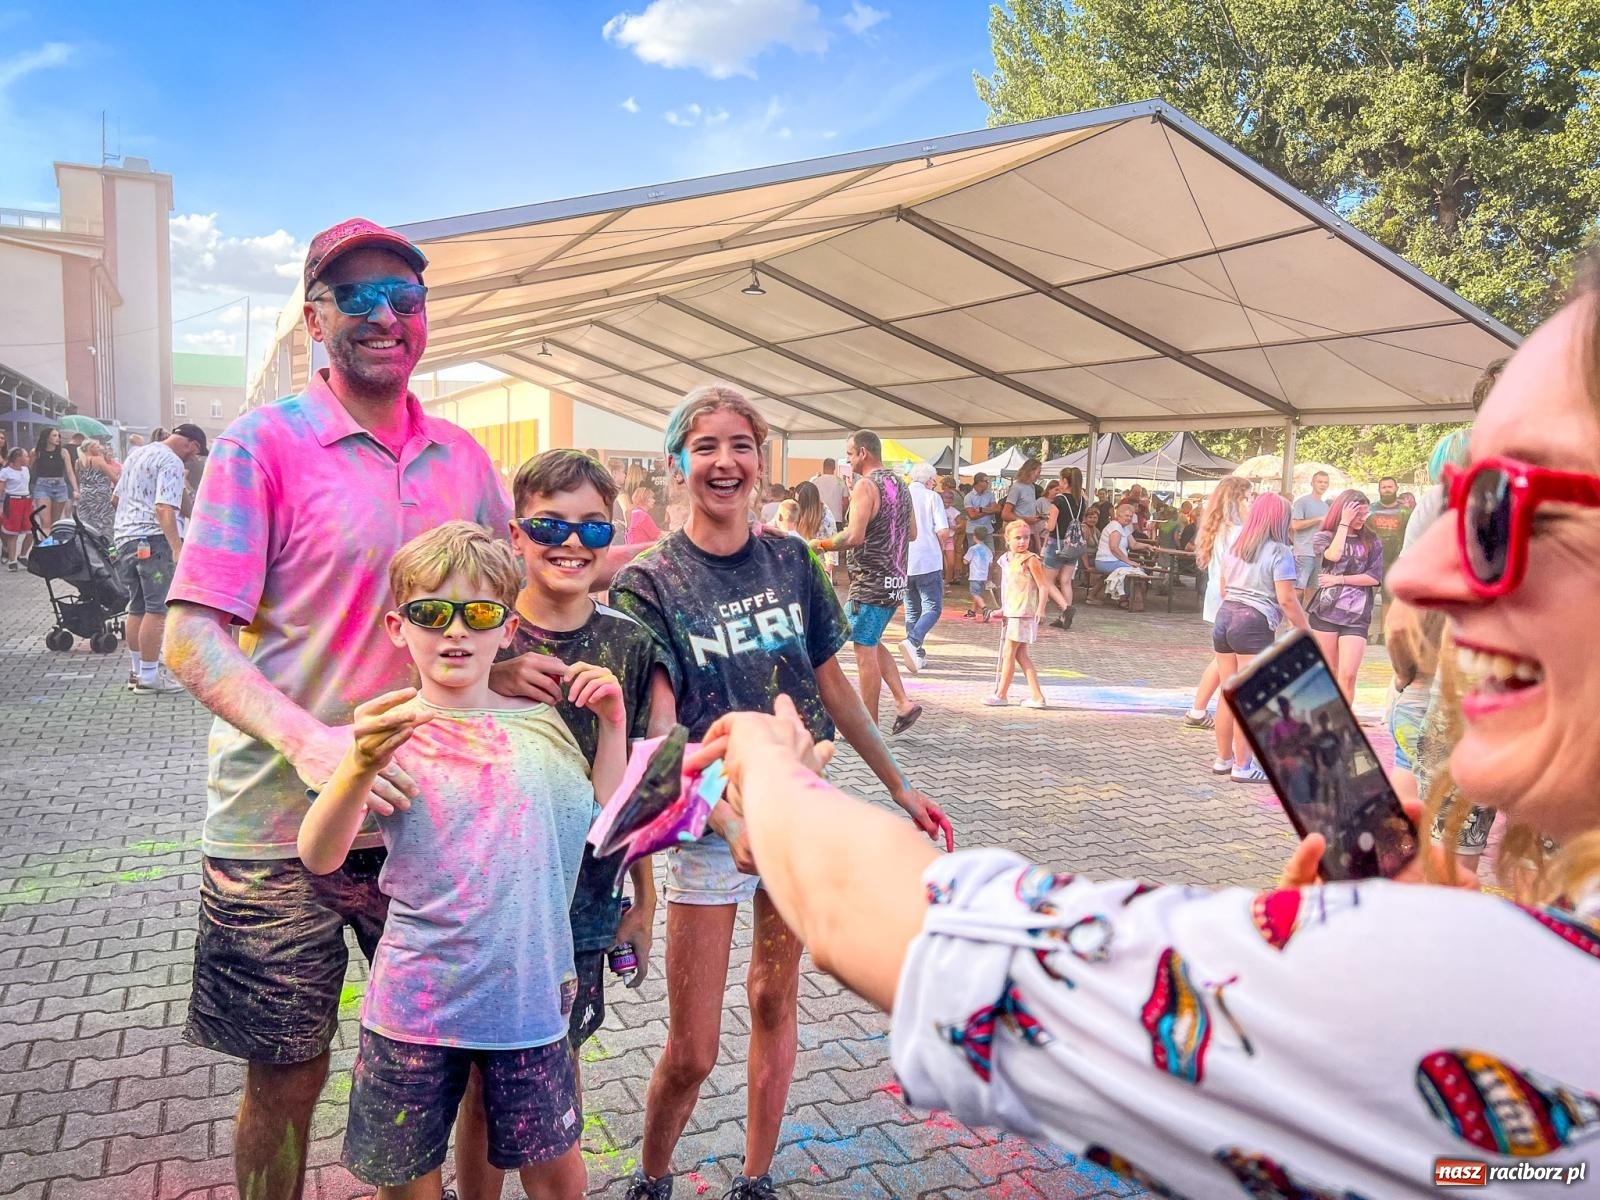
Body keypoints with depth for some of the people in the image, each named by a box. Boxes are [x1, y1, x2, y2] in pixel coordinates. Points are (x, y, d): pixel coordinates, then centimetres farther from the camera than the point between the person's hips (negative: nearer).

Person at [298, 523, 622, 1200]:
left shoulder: (540, 725, 1)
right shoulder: (390, 733, -9)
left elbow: (601, 828, 9)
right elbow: (318, 858, -20)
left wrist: (612, 725, -1)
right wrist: (362, 766, -38)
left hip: (528, 993, 2)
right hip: (415, 1004, -2)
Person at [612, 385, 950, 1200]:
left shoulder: (791, 562, 1)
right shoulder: (648, 582, -10)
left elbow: (832, 687, 9)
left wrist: (899, 785, 12)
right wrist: (729, 818, -34)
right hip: (708, 826, -3)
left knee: (775, 1001, 17)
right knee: (690, 1051, 3)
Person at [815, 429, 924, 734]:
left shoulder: (865, 485, -15)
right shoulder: (899, 484, 12)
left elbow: (854, 536, -23)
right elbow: (912, 533, 18)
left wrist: (822, 545, -9)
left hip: (870, 582, -9)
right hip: (896, 580, 9)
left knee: (865, 651, -1)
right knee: (873, 643, 21)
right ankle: (904, 703, 12)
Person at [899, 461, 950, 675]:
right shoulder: (932, 497, -3)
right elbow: (943, 531, -11)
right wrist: (940, 548, 9)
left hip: (903, 563, 5)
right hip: (928, 562, -5)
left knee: (912, 610, 15)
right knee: (932, 608, -2)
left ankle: (918, 655, 15)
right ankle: (913, 642, -25)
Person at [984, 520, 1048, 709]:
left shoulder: (1030, 560, -12)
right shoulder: (1006, 560, 11)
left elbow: (1043, 585, -14)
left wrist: (1040, 608, -21)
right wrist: (1003, 609, 23)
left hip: (1024, 613, -9)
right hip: (1012, 613, 9)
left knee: (1008, 652, -1)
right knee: (1020, 654, 11)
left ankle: (1001, 694, 9)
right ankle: (1036, 696, 14)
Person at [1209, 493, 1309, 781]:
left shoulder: (1234, 547, 13)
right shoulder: (1279, 552, -8)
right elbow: (1286, 599, -13)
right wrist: (1306, 631, -4)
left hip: (1224, 616, 7)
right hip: (1254, 624, -7)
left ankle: (1223, 758, 21)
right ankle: (1243, 766, 3)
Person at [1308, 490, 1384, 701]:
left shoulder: (1371, 541, 5)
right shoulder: (1324, 537, 4)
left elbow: (1375, 578, -1)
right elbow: (1334, 555, -18)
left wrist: (1340, 579, -9)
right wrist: (1344, 522, -10)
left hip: (1357, 615, 0)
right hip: (1326, 611, 0)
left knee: (1347, 675, -9)